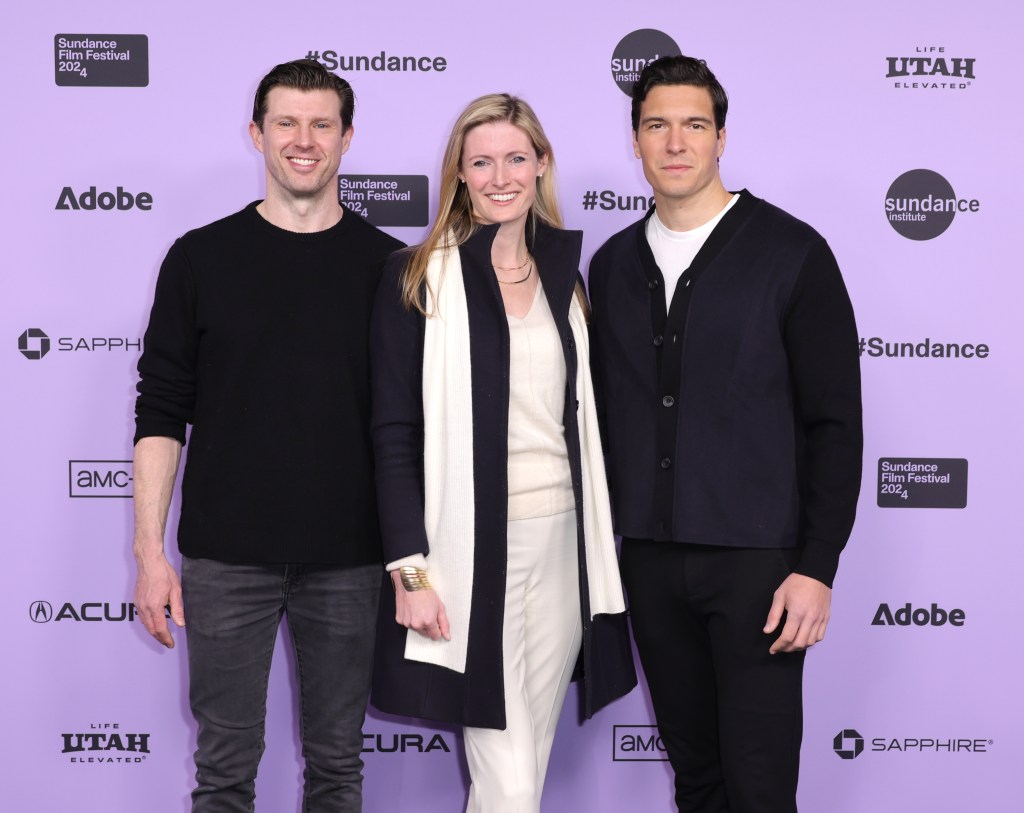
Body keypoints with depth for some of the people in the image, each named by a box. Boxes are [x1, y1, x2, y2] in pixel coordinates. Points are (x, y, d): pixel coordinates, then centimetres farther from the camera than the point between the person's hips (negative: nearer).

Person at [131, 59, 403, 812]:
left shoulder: (387, 265, 3)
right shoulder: (202, 257, 1)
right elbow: (161, 413, 2)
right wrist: (150, 550, -3)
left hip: (348, 559, 1)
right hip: (226, 558, 0)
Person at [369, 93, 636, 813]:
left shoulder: (563, 274, 12)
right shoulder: (420, 277, -4)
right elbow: (395, 433, -6)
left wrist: (602, 554, 12)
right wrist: (410, 570, -12)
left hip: (561, 541, 5)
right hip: (470, 544, -5)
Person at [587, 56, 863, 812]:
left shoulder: (791, 252, -5)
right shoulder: (613, 264, 9)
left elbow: (835, 423, -7)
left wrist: (817, 567, -13)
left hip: (756, 558, -4)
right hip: (649, 559, 5)